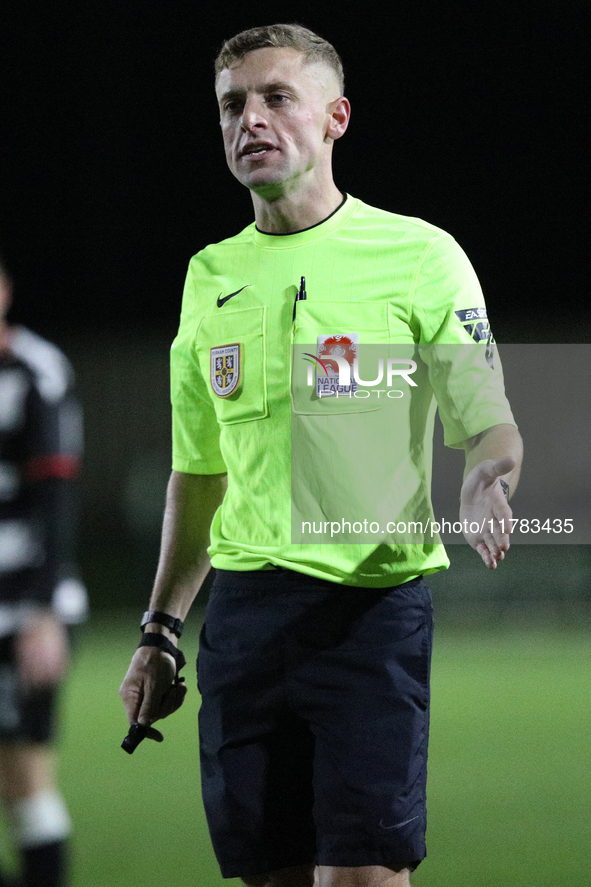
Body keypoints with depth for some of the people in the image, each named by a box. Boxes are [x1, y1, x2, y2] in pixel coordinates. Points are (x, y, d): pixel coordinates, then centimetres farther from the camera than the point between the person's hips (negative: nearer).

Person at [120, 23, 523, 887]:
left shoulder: (418, 254, 0)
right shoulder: (211, 274, 14)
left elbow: (489, 422, -1)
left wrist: (485, 483, -24)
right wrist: (160, 629, 19)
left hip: (375, 600, -5)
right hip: (244, 610, 5)